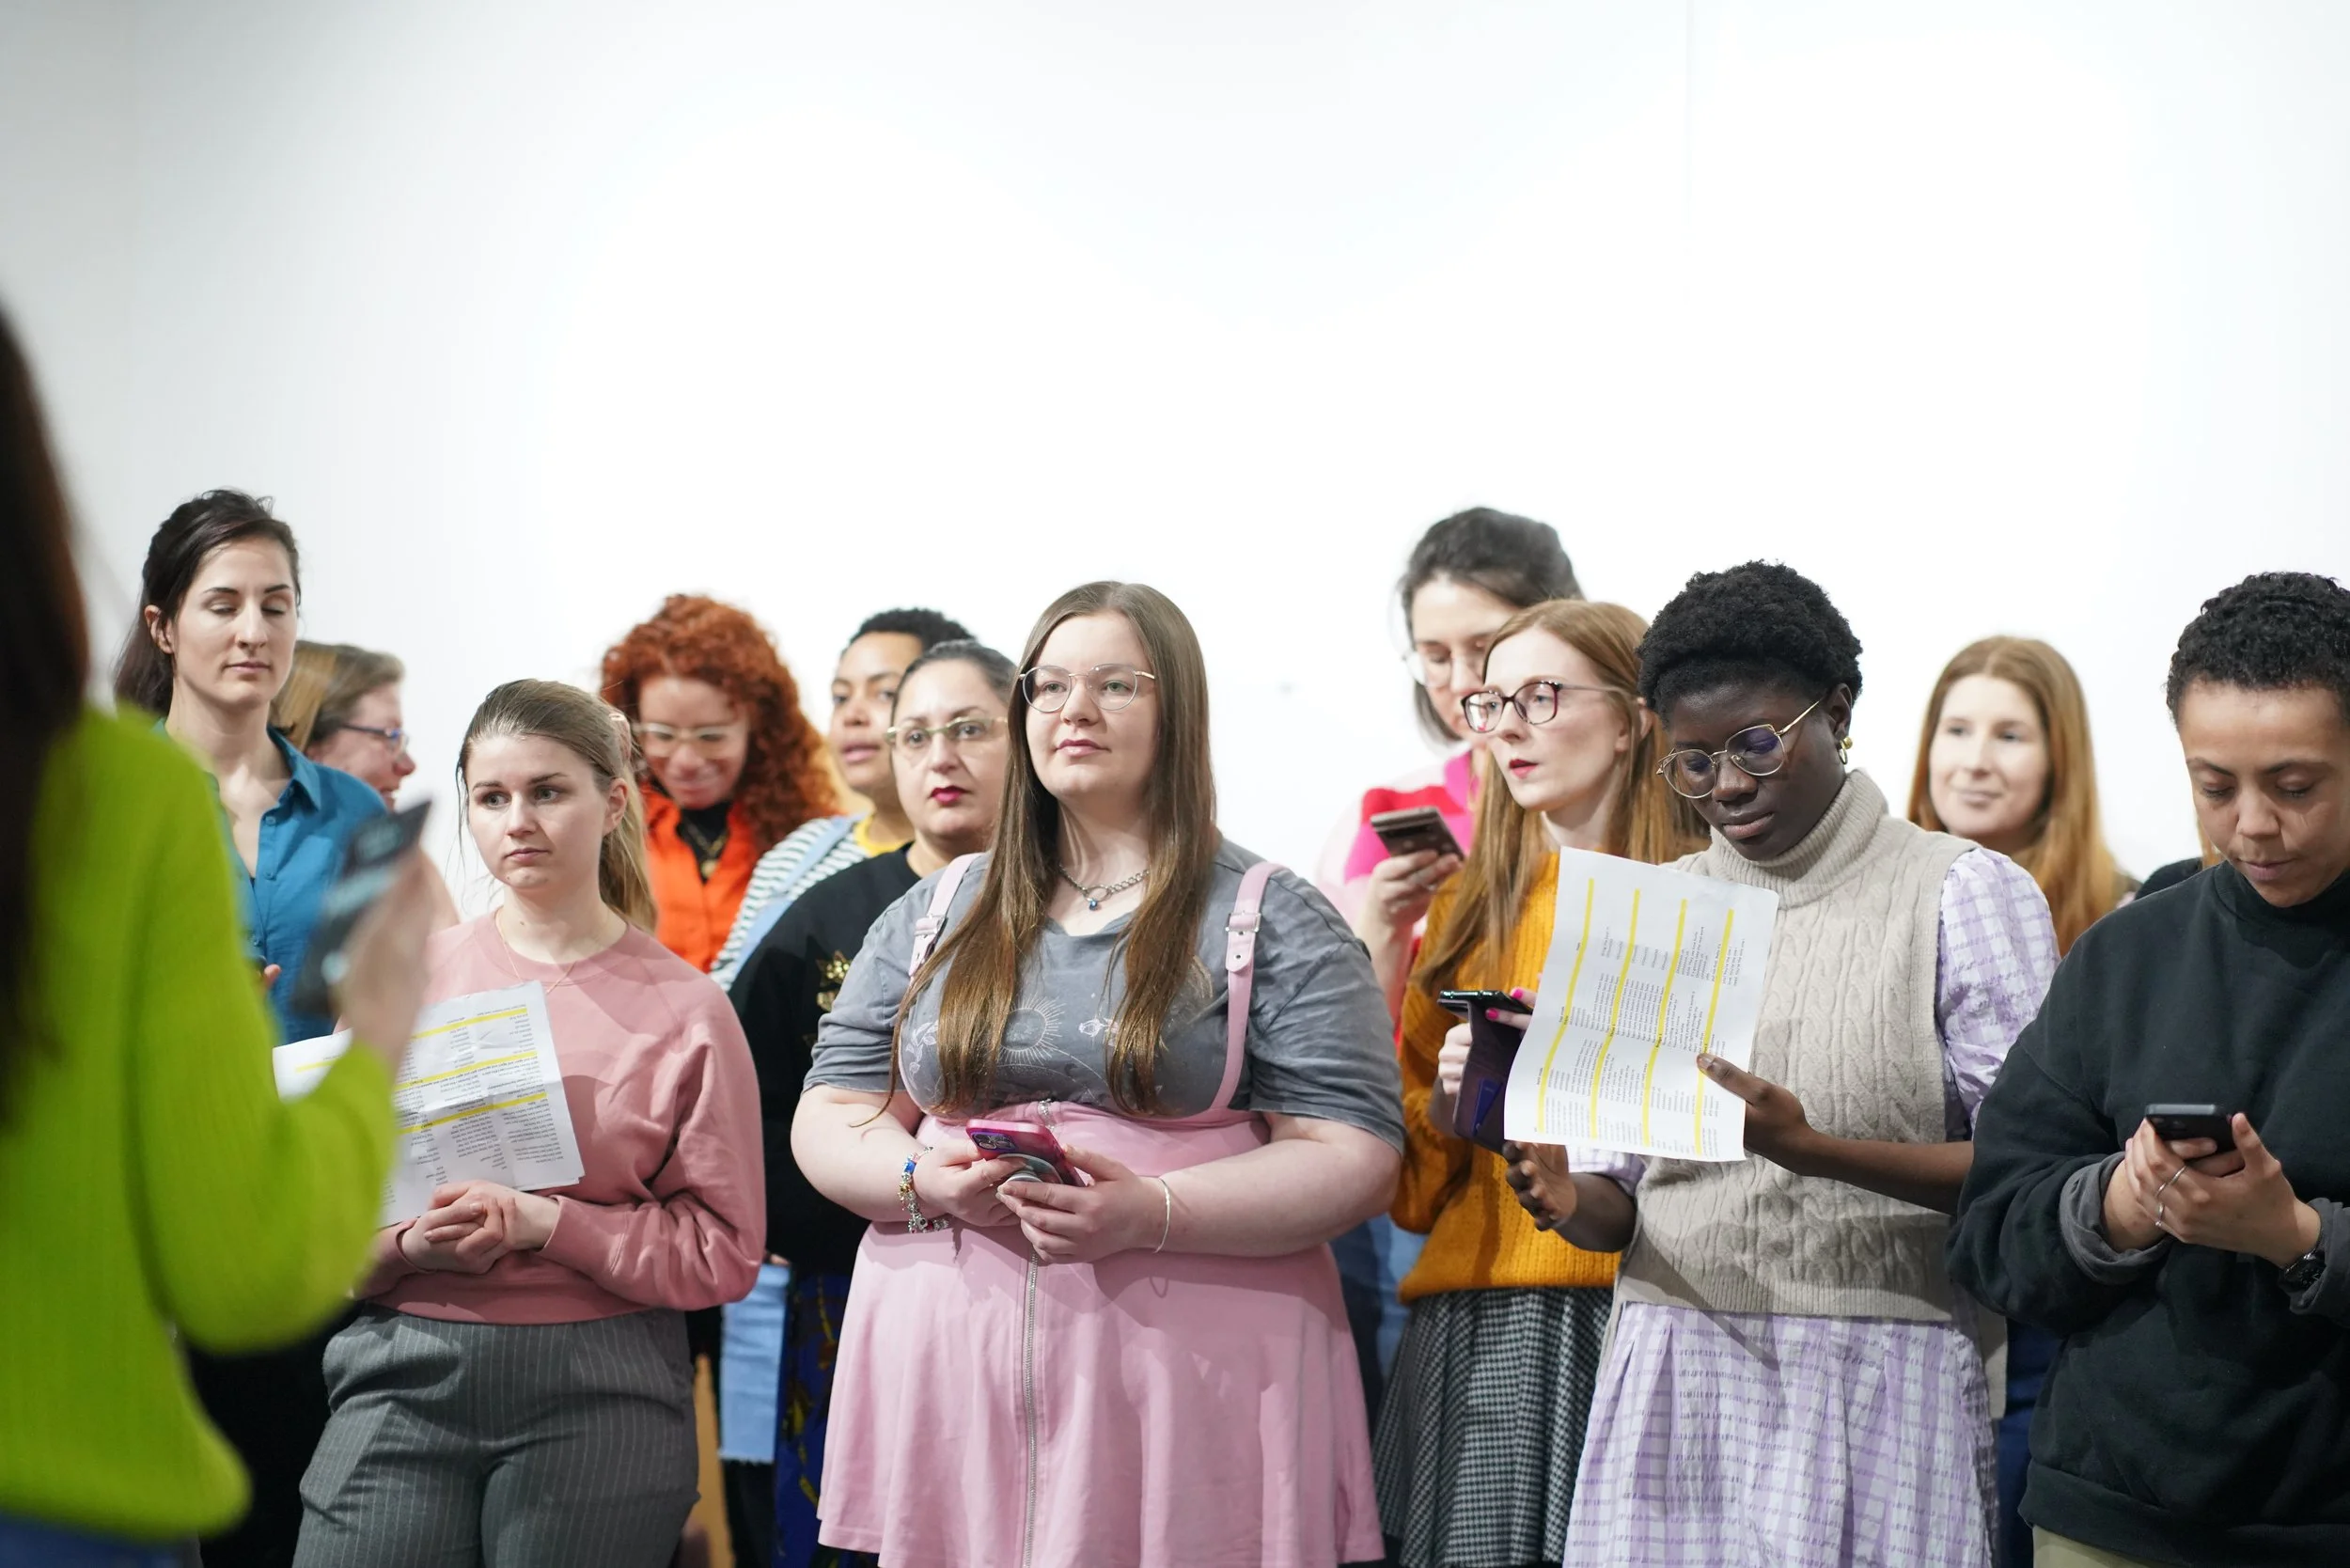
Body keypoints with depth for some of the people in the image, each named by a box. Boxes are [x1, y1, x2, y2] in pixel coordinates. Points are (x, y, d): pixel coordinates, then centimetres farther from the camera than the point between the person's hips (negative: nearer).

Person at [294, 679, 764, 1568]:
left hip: (598, 1396, -2)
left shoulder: (683, 1010, 1)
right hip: (403, 1382, 2)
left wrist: (544, 1223, -14)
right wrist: (410, 1242, -11)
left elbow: (723, 1251, -2)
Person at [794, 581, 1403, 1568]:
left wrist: (1151, 1213, -18)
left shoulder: (1272, 923, 4)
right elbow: (830, 1117, 14)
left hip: (1189, 1368, -3)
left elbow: (1350, 1157, -5)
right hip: (946, 1368, 3)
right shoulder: (935, 916, 15)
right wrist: (927, 1181, -9)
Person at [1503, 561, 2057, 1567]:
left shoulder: (1966, 896, 0)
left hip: (1879, 1381, -3)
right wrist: (1570, 1199, -10)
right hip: (1670, 1380, 4)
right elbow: (1621, 1199, 14)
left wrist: (1814, 1152, -22)